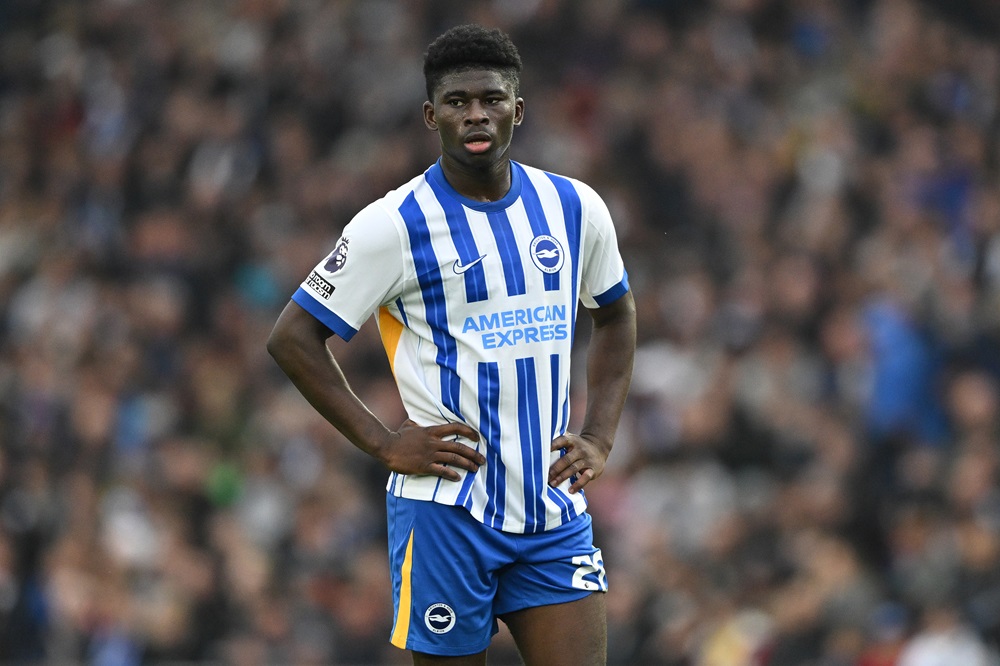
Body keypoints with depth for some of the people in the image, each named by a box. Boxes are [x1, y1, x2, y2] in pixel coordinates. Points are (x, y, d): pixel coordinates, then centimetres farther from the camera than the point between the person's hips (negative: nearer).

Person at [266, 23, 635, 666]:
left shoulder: (574, 207, 6)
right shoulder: (397, 224, -7)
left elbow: (616, 316, 24)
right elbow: (293, 336, -4)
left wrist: (599, 438, 11)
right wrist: (383, 441, -9)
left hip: (555, 512, 4)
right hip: (448, 510, -4)